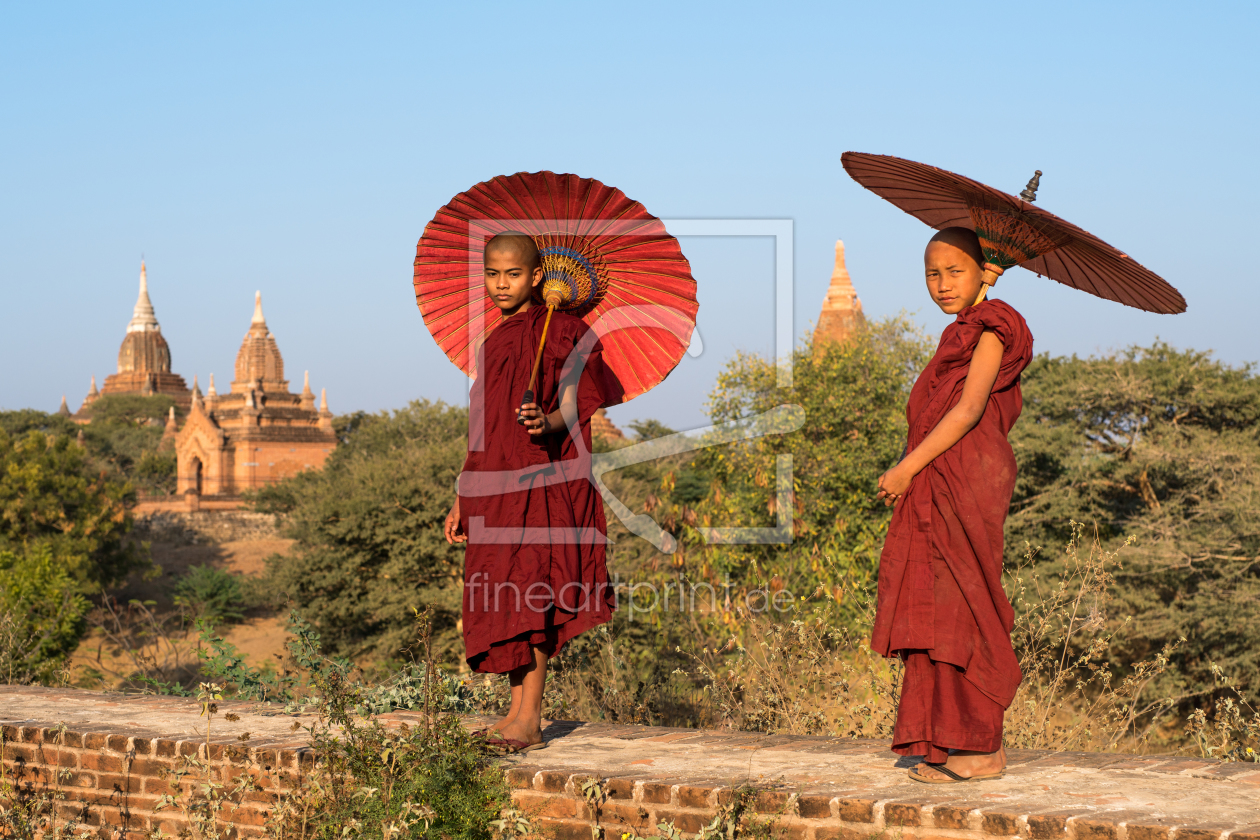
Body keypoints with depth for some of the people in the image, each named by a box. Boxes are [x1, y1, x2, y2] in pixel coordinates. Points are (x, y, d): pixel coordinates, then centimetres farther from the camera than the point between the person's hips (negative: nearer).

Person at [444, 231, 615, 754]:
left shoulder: (563, 333, -1)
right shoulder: (492, 345, 19)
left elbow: (576, 411, -7)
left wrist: (547, 423, -29)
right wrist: (461, 501, 20)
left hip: (543, 482, -7)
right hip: (496, 487, 7)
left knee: (531, 596, -13)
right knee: (505, 604, 5)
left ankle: (529, 720, -12)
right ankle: (518, 713, 10)